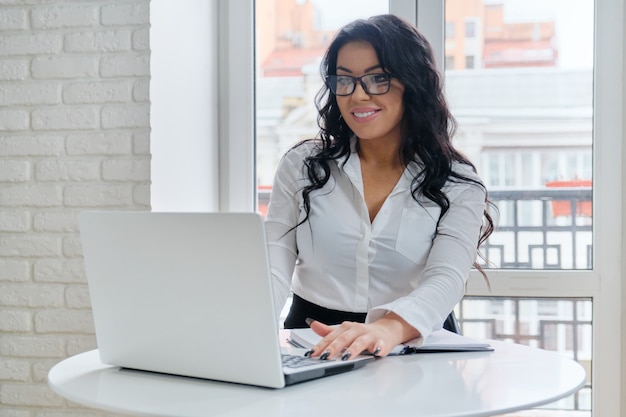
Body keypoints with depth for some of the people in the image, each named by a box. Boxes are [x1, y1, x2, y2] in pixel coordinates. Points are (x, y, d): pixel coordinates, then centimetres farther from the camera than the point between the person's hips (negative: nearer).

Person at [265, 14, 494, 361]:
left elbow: (445, 280, -17)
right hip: (312, 349, 2)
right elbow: (273, 273, -4)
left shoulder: (458, 186, 0)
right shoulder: (301, 166, 5)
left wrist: (390, 327, -39)